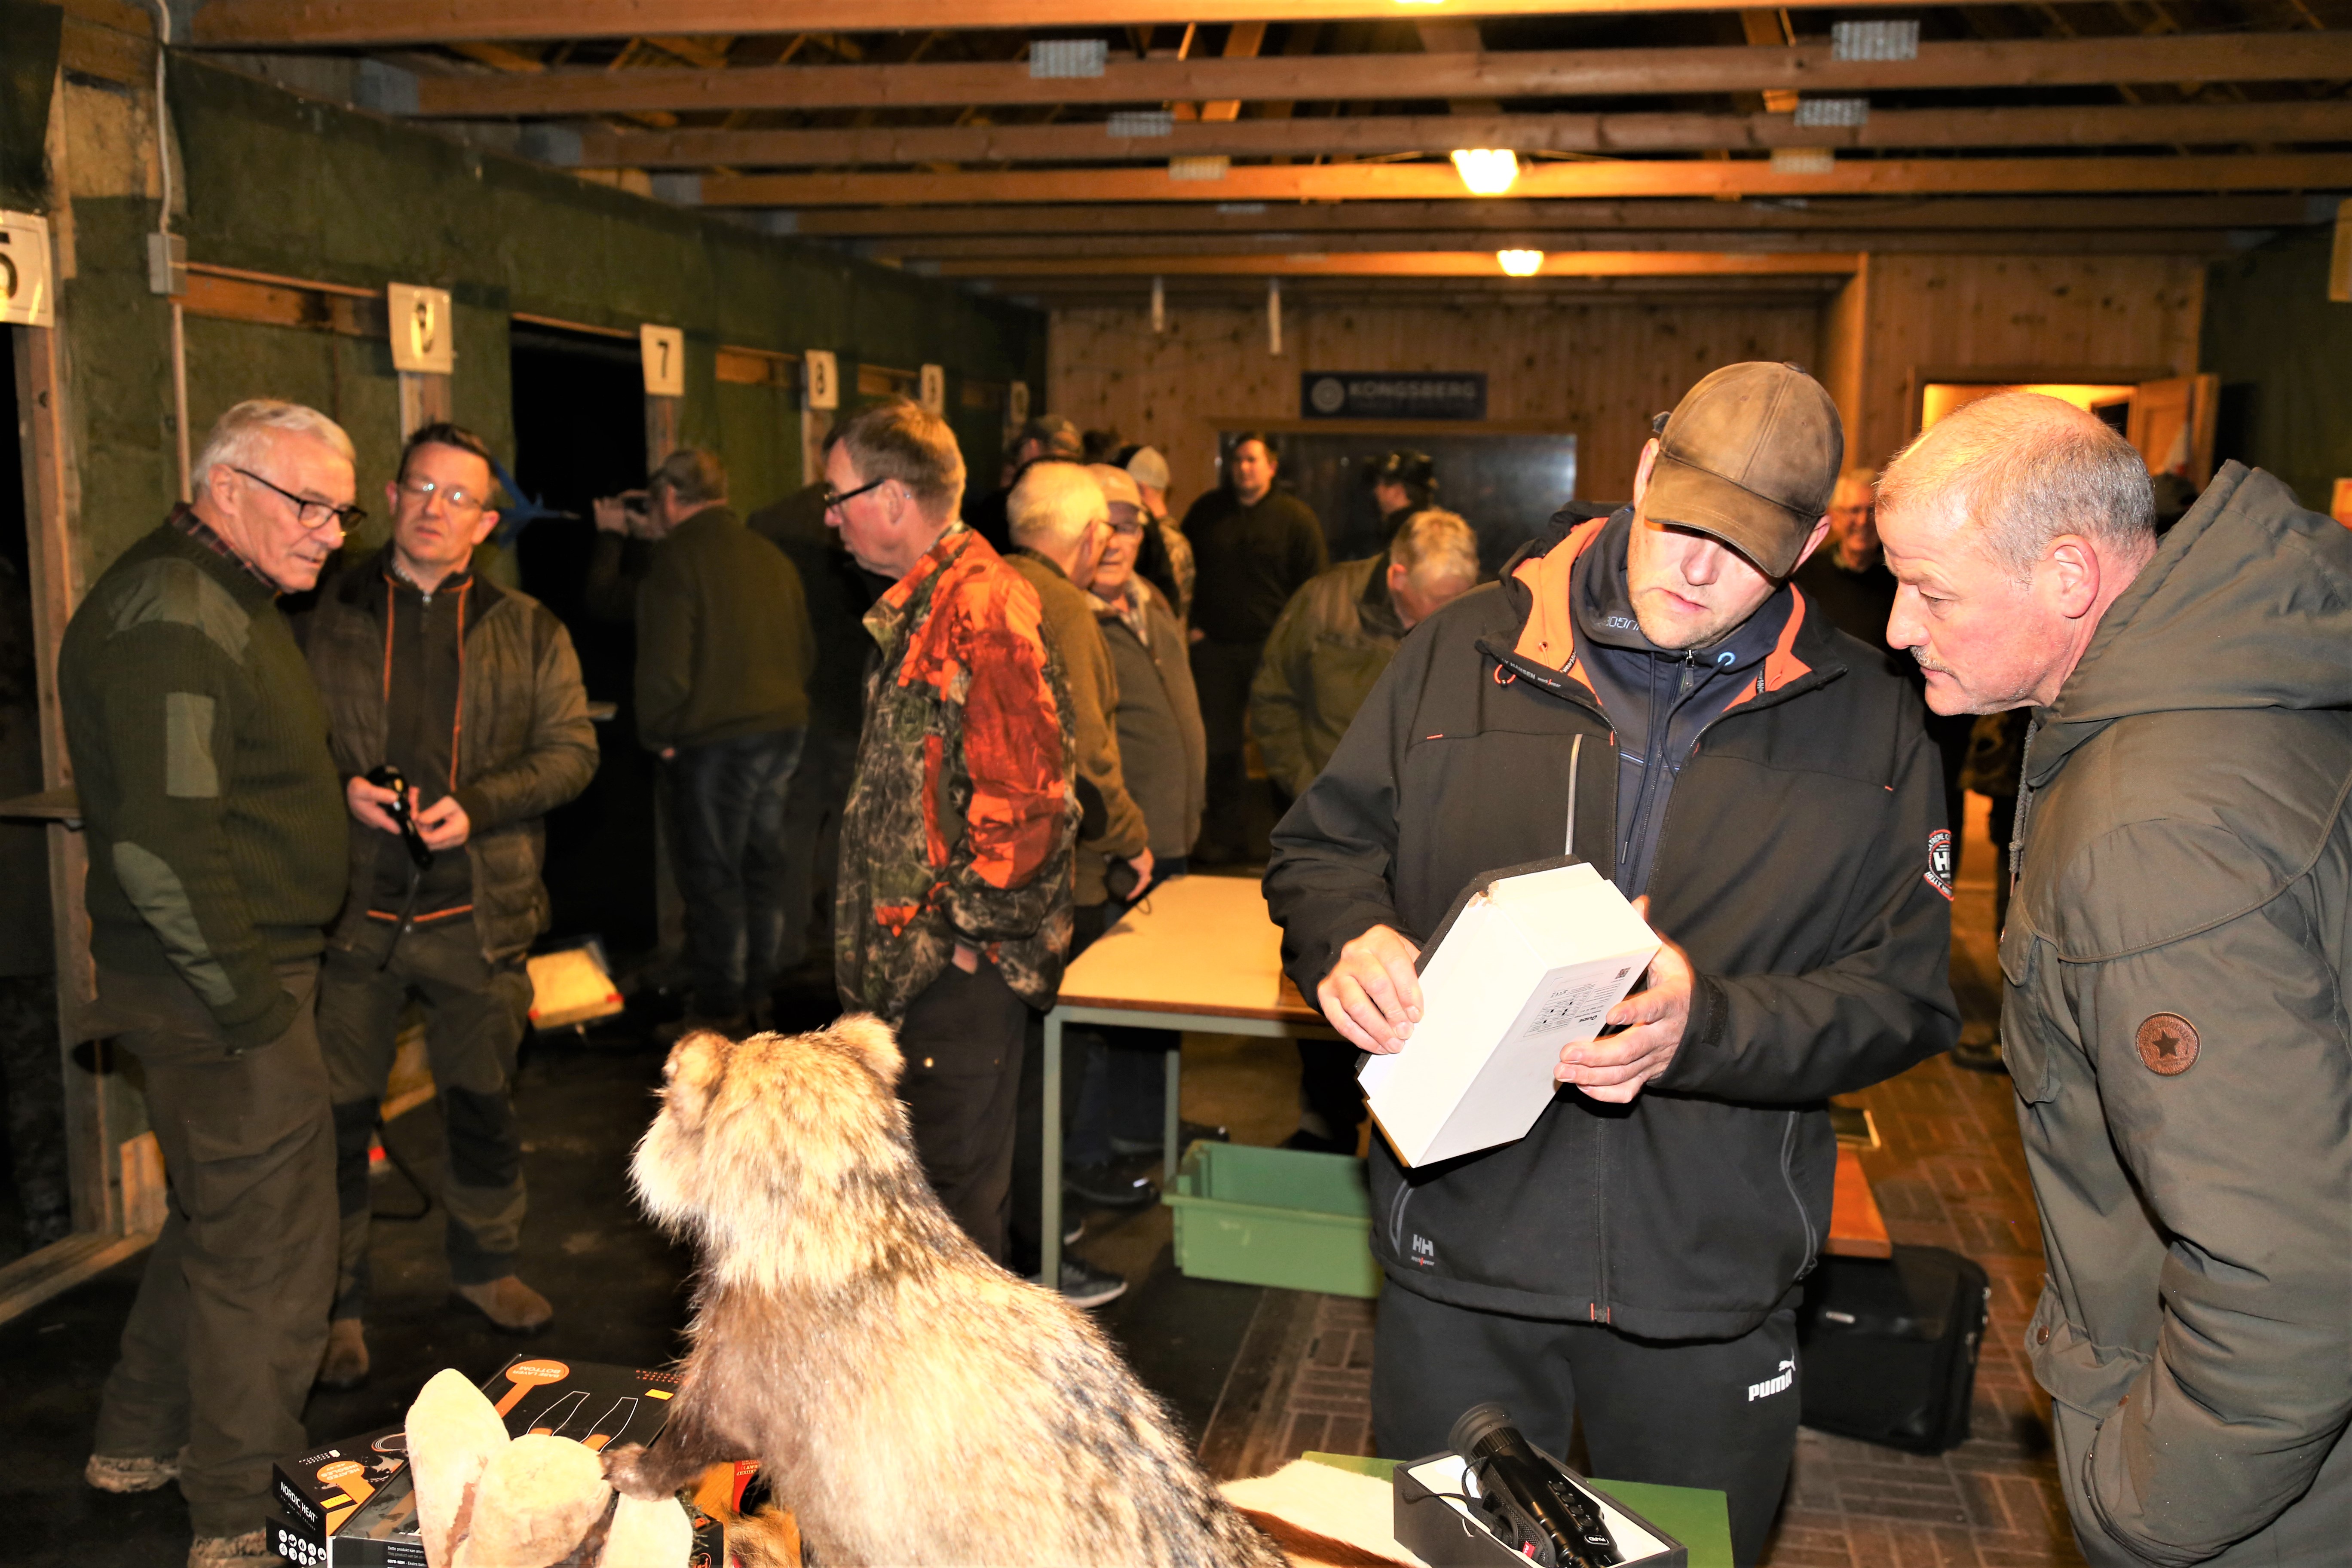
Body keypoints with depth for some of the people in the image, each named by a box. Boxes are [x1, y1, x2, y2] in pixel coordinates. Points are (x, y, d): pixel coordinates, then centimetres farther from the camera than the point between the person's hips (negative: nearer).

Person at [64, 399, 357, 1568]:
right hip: (223, 989, -11)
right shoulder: (171, 616, -19)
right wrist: (251, 998, -21)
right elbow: (165, 840, -26)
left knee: (217, 1215, 24)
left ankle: (139, 1440, 41)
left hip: (237, 977, 11)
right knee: (268, 1248, 0)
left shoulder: (225, 602, 15)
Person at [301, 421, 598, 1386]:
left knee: (483, 1101, 13)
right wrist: (341, 788, -12)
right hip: (350, 907, -1)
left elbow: (572, 749, 1)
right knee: (336, 1112, 3)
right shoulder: (324, 618, 5)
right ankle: (337, 1305, 19)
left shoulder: (527, 632, 7)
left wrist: (477, 805, -13)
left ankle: (486, 1265, 34)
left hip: (478, 909, 1)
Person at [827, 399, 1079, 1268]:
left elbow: (1026, 789, -24)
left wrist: (968, 924, -16)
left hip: (962, 962, -10)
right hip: (916, 946, 10)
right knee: (929, 1171, 20)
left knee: (955, 1182, 2)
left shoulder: (986, 606, -19)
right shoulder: (918, 604, 15)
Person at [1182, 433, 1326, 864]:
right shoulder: (1207, 511, 9)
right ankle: (1226, 837, 16)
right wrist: (1191, 624, 8)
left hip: (1273, 650, -3)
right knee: (1221, 745, 6)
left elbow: (1315, 587, 0)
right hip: (1216, 647, 3)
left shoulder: (1296, 518, 0)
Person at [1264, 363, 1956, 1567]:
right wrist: (1350, 939, -18)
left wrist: (1711, 1025, -21)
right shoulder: (1468, 651, -2)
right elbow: (1321, 848, 5)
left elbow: (1904, 994, -4)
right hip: (1461, 1251, 0)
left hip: (1713, 1284, 1)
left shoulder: (1869, 723, -1)